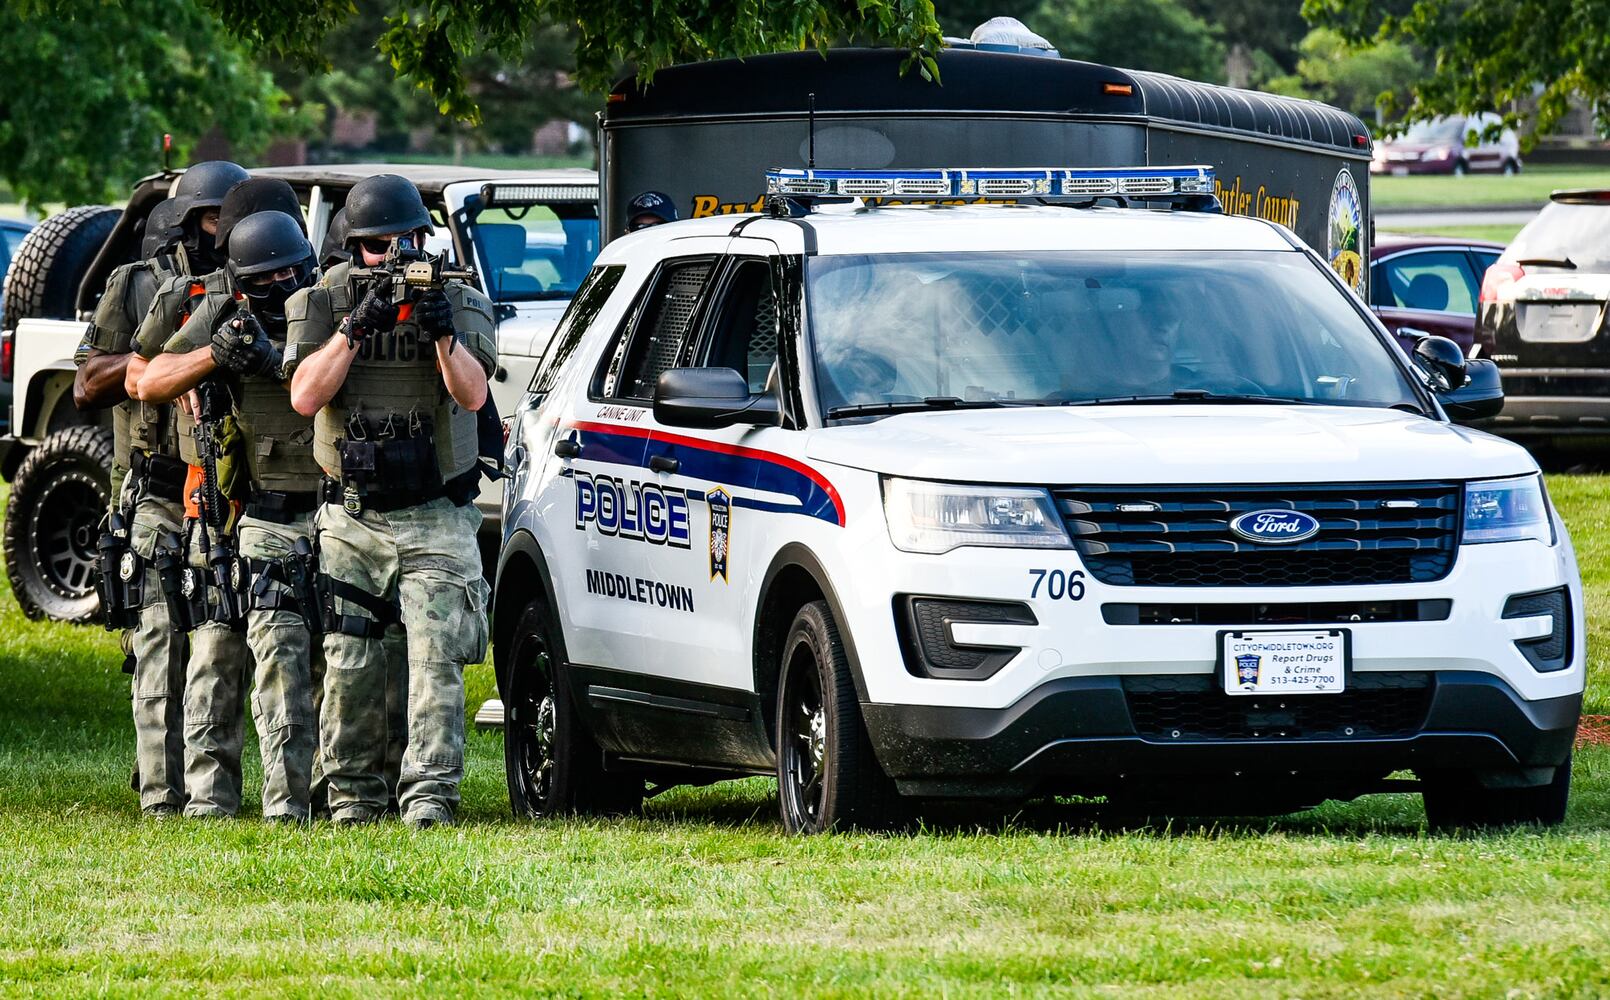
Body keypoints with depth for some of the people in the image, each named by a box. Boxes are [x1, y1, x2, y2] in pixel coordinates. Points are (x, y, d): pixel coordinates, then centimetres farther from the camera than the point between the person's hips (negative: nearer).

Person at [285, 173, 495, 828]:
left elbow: (473, 395, -11)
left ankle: (429, 795, -15)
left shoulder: (460, 302, 1)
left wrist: (443, 332, -28)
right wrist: (357, 326, -19)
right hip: (351, 521, 1)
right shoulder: (326, 302, 3)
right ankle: (352, 795, 14)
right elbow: (305, 397, -9)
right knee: (349, 668, 3)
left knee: (436, 658, -13)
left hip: (435, 521, -1)